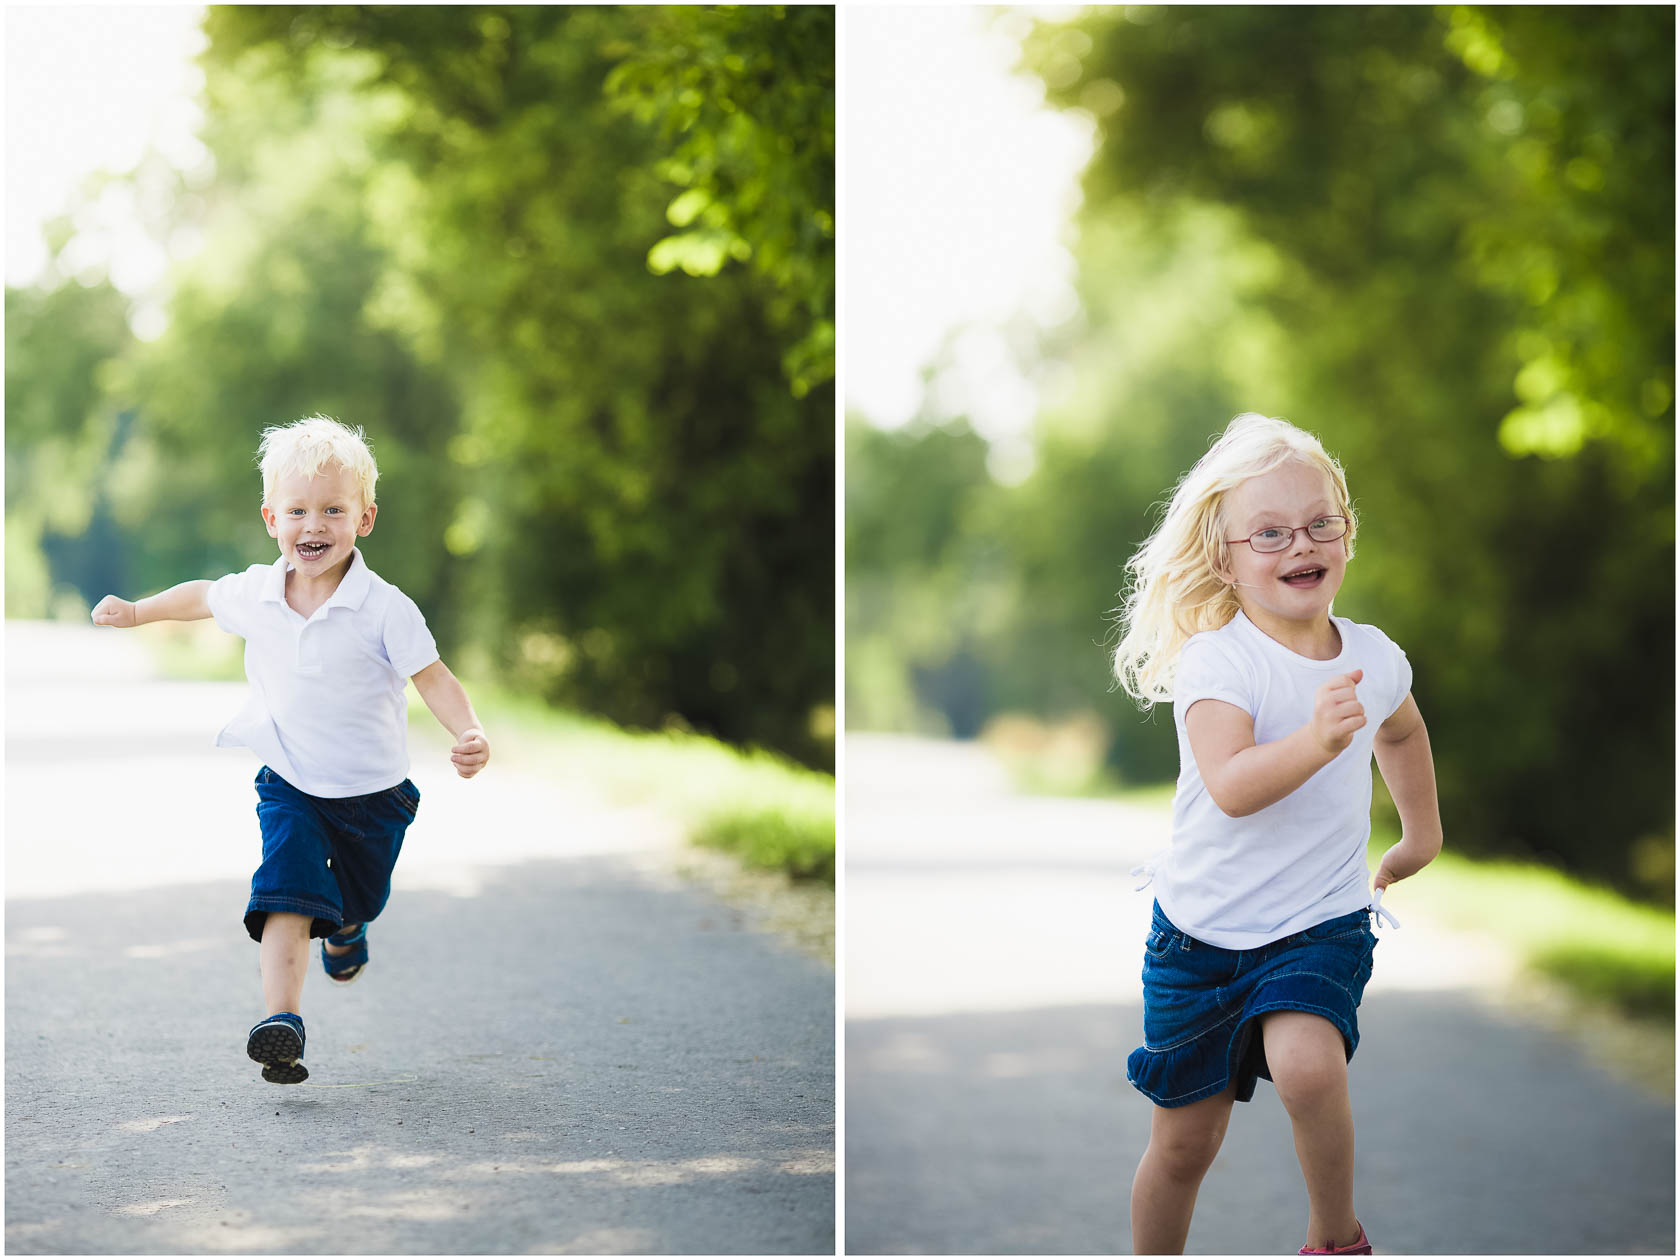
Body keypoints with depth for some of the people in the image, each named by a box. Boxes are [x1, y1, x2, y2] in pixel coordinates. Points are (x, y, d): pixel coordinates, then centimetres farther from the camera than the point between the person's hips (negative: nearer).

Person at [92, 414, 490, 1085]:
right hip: (289, 784, 1)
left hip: (373, 790, -1)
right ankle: (281, 1019, -30)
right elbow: (203, 597, 15)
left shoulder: (383, 608, -20)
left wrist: (470, 734, -34)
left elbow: (434, 679, -17)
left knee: (358, 899, 22)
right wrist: (136, 611, 25)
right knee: (288, 893, -21)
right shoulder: (253, 594, -8)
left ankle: (346, 927, 59)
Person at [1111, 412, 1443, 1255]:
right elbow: (1230, 788, -33)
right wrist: (1317, 741, -47)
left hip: (1320, 924, 2)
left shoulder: (1374, 657, -1)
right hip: (1202, 928, -1)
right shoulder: (1217, 661, -17)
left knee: (1307, 1064, -28)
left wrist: (1422, 831, 32)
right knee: (1184, 1141, 8)